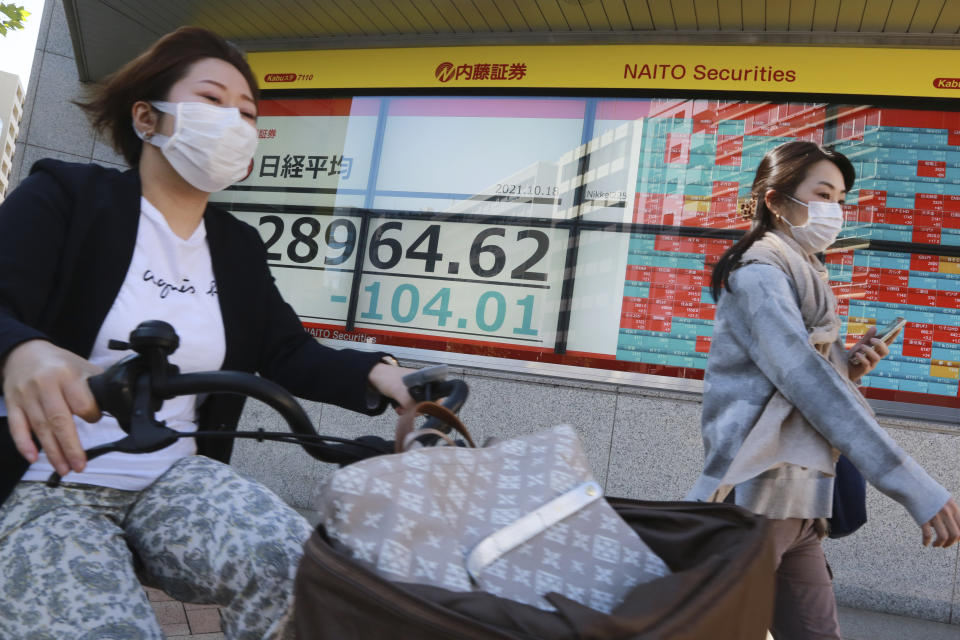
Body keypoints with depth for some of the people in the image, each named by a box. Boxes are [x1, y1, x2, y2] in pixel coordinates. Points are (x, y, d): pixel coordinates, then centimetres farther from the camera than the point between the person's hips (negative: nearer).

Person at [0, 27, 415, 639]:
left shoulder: (239, 245, 12)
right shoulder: (64, 195, -4)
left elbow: (289, 353, 9)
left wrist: (376, 374, -12)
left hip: (179, 478, 4)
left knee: (302, 568, -25)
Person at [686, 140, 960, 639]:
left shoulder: (804, 280, 18)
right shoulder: (757, 271, -10)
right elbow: (807, 380, -21)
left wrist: (847, 366, -2)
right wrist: (916, 489, -24)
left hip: (798, 509, 9)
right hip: (756, 498, -9)